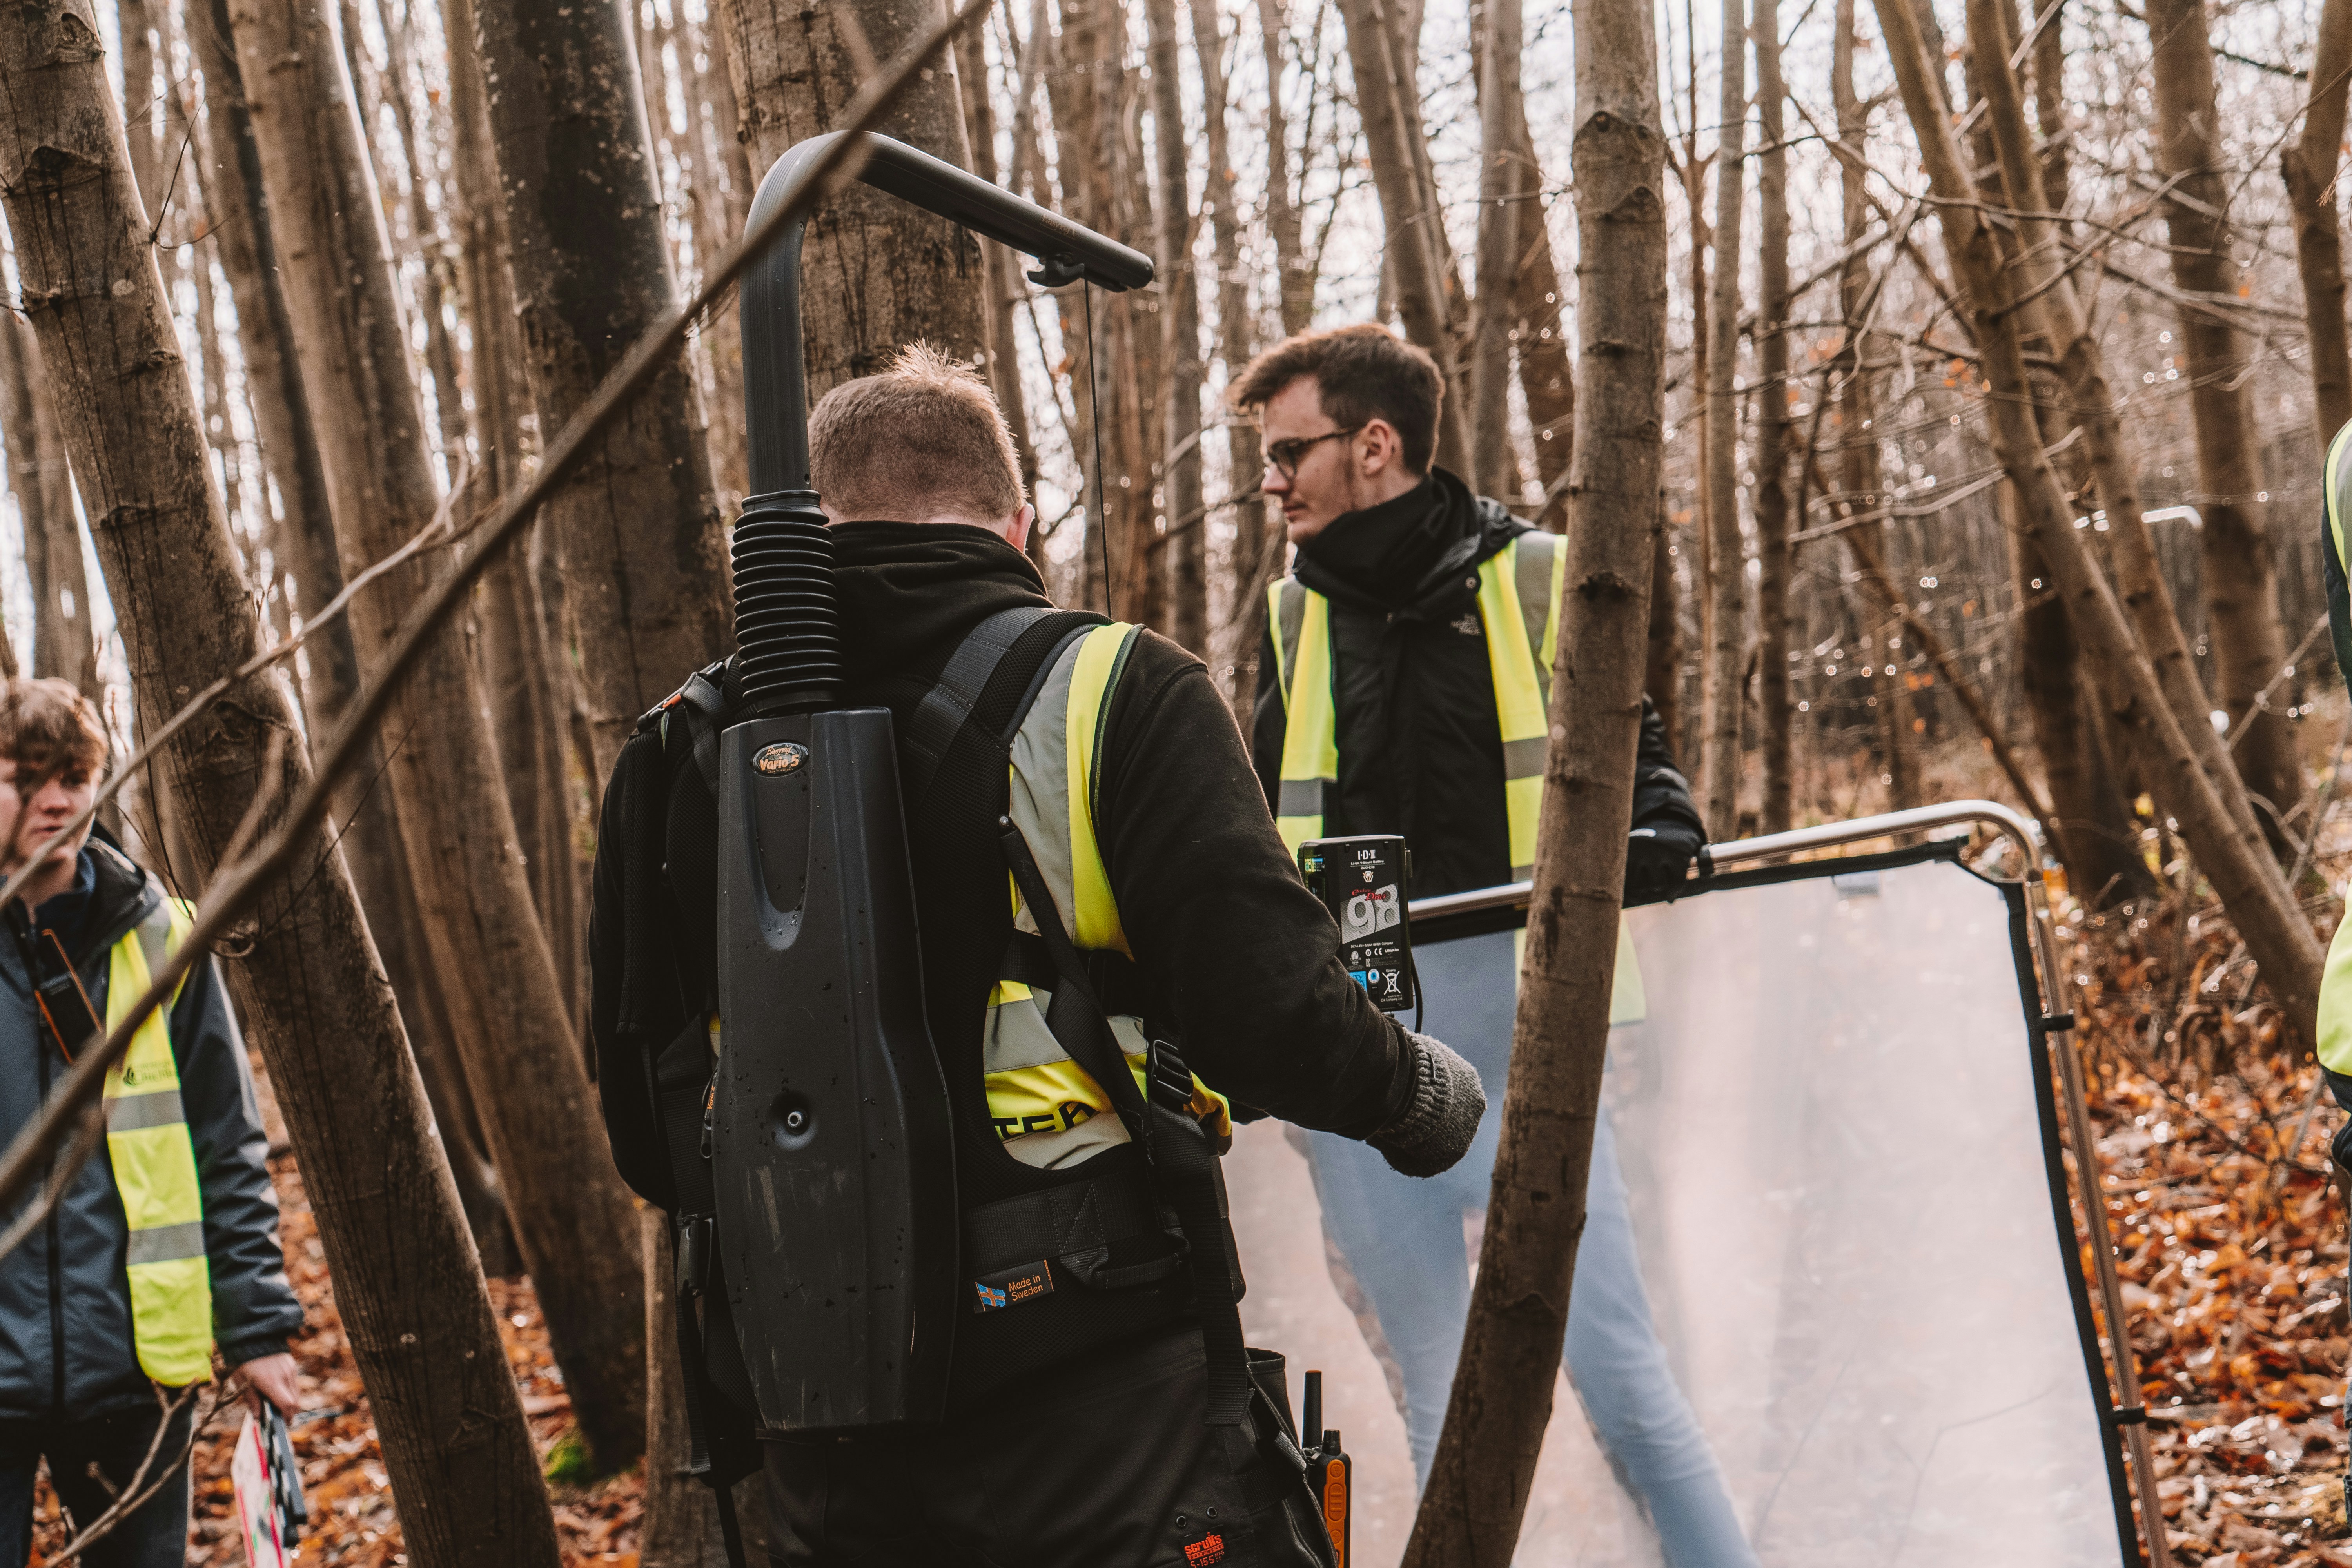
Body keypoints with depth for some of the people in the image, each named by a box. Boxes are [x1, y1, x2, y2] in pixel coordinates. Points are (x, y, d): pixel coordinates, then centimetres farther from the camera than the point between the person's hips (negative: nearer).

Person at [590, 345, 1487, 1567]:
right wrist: (1425, 1096, 5)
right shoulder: (1113, 696, -8)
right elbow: (1271, 1020, -16)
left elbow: (644, 1140, 8)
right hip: (1109, 1426, -4)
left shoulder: (681, 753, 4)